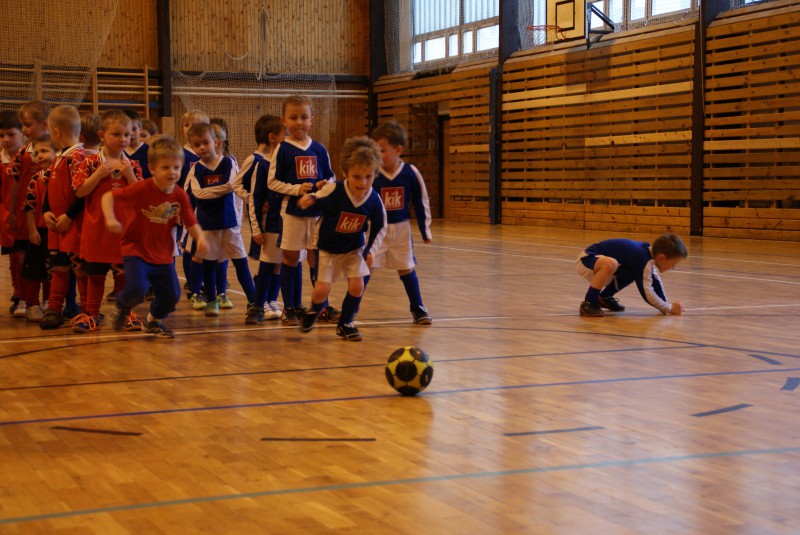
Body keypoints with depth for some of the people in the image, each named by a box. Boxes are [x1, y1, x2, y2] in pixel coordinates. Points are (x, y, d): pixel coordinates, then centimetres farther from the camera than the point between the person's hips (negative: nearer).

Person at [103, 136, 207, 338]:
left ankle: (153, 320, 38)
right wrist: (110, 218, -32)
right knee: (137, 289, -24)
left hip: (163, 255, 5)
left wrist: (200, 237, -21)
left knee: (171, 296, 4)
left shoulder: (180, 195, -6)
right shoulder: (142, 189, -19)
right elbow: (108, 196, -16)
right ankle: (121, 307, 14)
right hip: (136, 250, -4)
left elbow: (191, 223, -1)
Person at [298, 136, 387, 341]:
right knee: (322, 290, -7)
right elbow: (305, 203, -16)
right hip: (327, 247, -2)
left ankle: (345, 324, 16)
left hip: (354, 248, 2)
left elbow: (379, 227, -1)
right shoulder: (333, 191, -28)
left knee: (357, 286, -9)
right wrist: (308, 199, -39)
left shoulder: (374, 200, -19)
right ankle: (315, 310, 30)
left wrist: (370, 250, -6)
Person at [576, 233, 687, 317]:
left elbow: (656, 281, 9)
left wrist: (665, 304, 2)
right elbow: (647, 293, -26)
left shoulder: (649, 251, -2)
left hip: (597, 259, 9)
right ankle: (588, 303, -22)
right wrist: (669, 308, -15)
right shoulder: (643, 260, -28)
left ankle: (604, 297, 20)